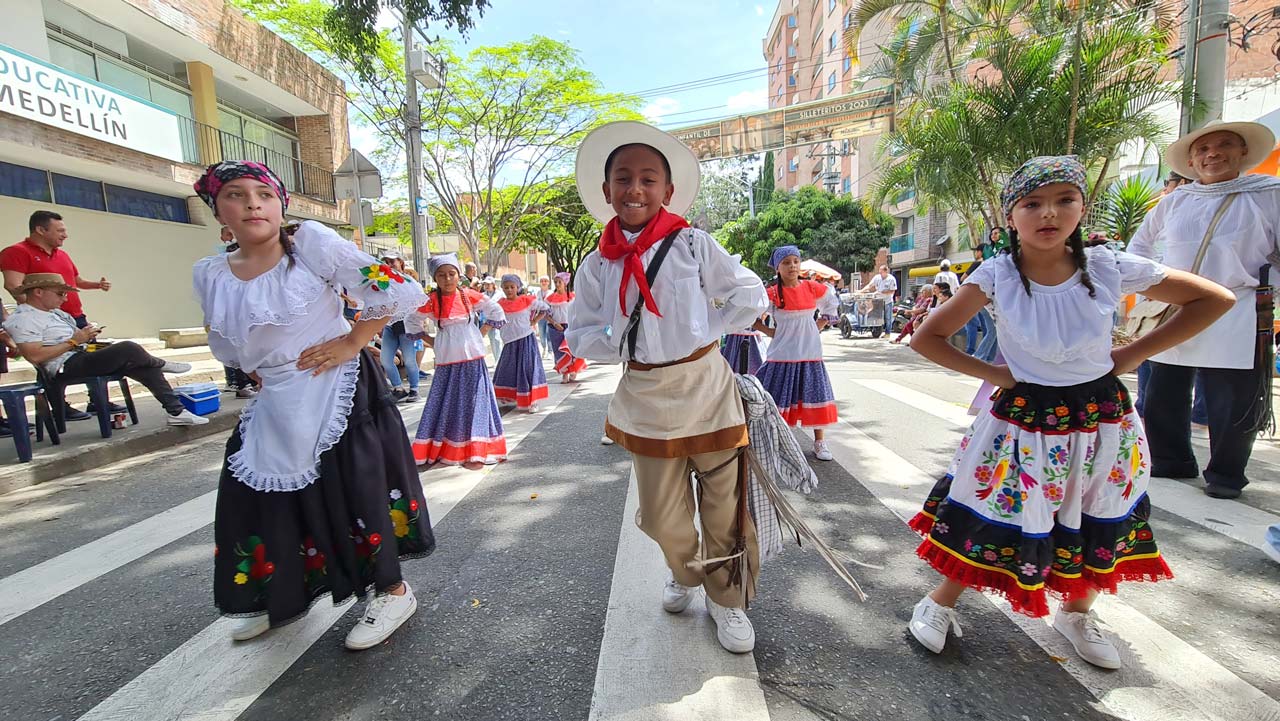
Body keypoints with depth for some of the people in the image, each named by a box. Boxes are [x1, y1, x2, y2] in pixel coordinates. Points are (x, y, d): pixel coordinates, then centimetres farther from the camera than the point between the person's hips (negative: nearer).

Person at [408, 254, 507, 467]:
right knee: (446, 404, 7)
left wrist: (481, 334, 3)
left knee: (473, 402, 2)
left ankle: (475, 452, 10)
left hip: (472, 359, 0)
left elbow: (496, 311, 8)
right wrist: (431, 342, 3)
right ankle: (437, 450, 18)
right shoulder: (431, 301, -2)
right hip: (447, 362, 0)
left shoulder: (469, 295, -2)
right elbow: (412, 322, 11)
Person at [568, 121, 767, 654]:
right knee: (661, 517, 14)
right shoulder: (597, 265, 0)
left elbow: (751, 296, -2)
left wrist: (701, 331, -5)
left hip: (705, 386, -2)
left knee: (723, 505, 10)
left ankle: (727, 600, 35)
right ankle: (685, 573, 47)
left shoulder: (692, 244, -6)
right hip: (644, 396, 2)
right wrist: (625, 342, -11)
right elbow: (580, 336, 3)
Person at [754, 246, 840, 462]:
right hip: (782, 356, -3)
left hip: (810, 354, 3)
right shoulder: (772, 293, -8)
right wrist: (771, 332, -8)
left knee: (815, 395, 8)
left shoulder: (812, 288, 1)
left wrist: (817, 328, 7)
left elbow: (831, 306, 18)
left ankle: (819, 442, 22)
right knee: (778, 398, 3)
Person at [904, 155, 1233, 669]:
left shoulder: (1110, 268, -12)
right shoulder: (996, 277, -16)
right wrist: (989, 373, -13)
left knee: (1099, 525, 17)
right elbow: (927, 338, -13)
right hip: (1023, 419, -3)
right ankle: (940, 604, 26)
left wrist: (1135, 353, -4)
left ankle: (1077, 615, 44)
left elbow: (1216, 299, 2)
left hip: (1101, 419, 3)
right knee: (991, 517, 4)